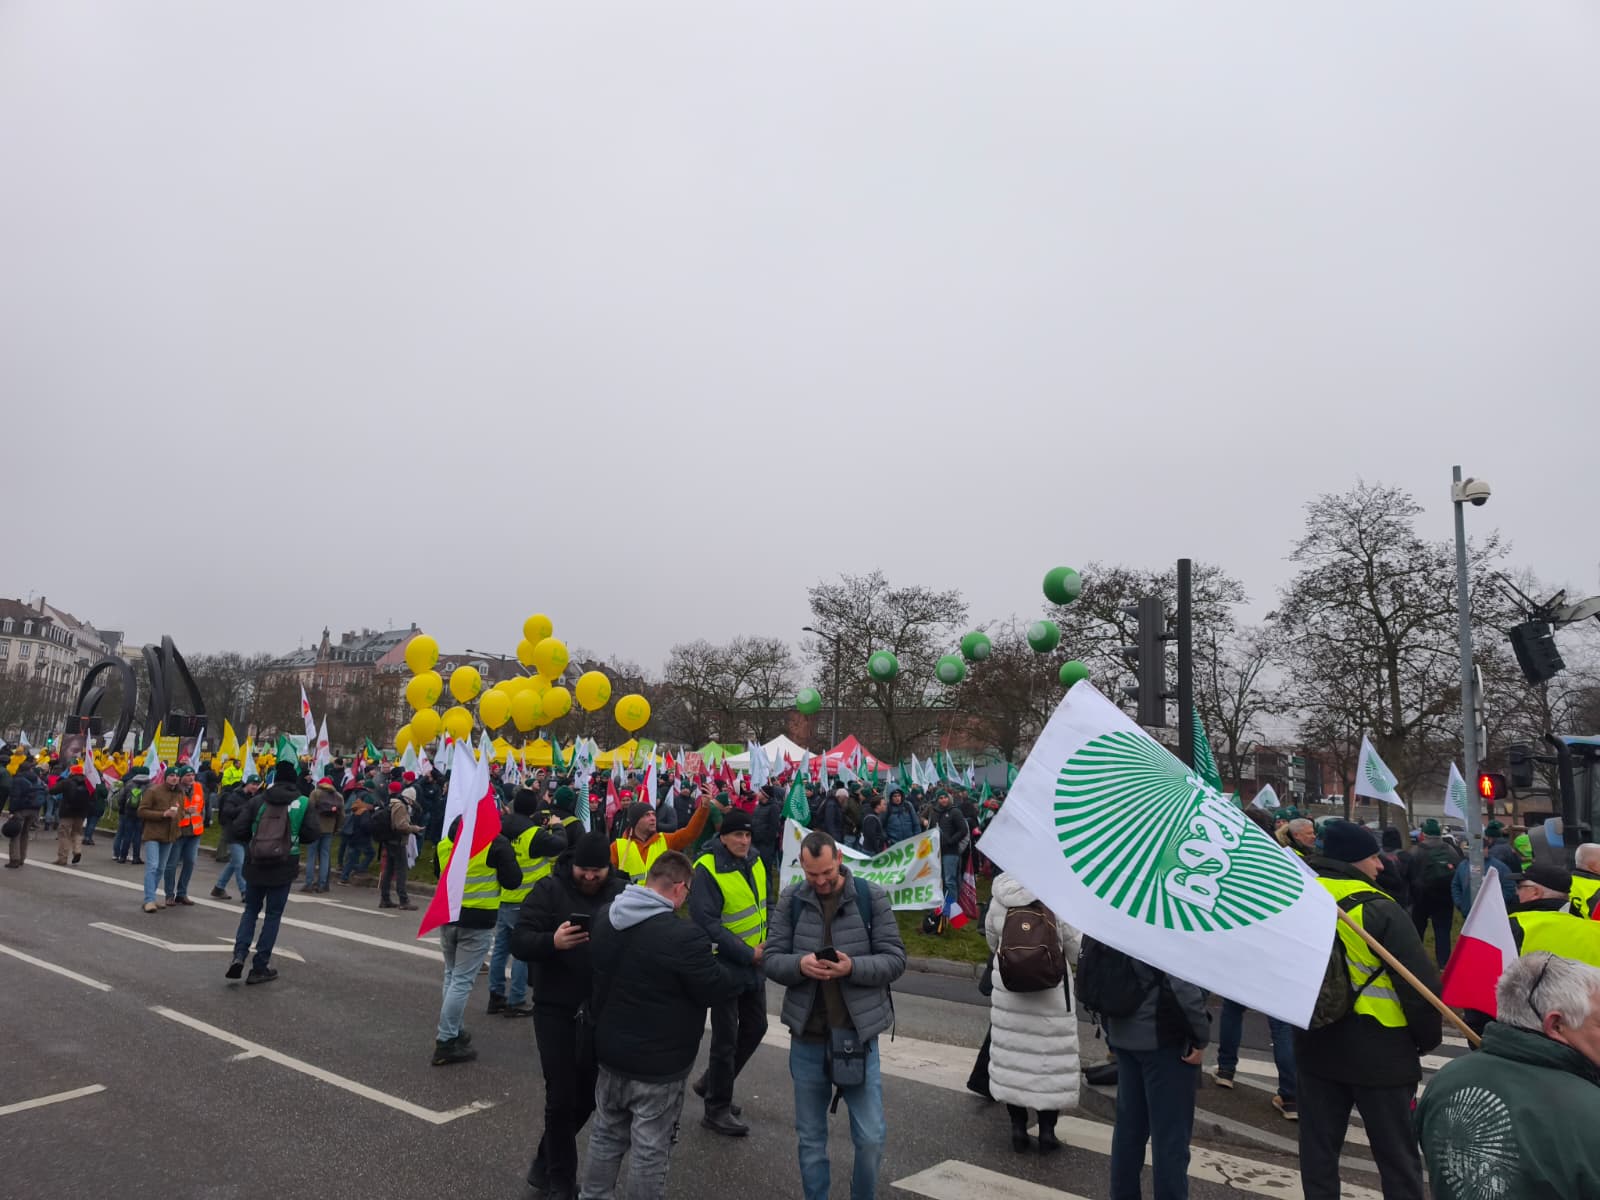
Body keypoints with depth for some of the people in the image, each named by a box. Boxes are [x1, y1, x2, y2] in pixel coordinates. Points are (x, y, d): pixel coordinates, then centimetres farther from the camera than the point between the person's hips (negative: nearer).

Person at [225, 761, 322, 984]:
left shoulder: (257, 801, -1)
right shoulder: (303, 803, -5)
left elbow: (236, 830, -6)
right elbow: (313, 834, -9)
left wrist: (254, 837, 14)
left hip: (255, 865, 2)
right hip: (284, 868, -2)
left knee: (251, 909, 20)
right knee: (273, 915, 9)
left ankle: (239, 954, 3)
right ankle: (260, 967, 11)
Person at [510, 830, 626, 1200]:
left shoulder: (622, 893, 0)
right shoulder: (549, 889, -9)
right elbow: (519, 942, -13)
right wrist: (552, 941, -32)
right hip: (555, 1010, -3)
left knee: (587, 1096, 14)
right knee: (561, 1097, 1)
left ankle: (545, 1163, 38)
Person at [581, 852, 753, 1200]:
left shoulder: (604, 919, -3)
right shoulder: (683, 935, -29)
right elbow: (715, 988, -17)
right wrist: (750, 965, -1)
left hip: (610, 1051, 8)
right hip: (658, 1063, -7)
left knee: (607, 1135, 24)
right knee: (650, 1150, 9)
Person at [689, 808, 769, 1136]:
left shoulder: (755, 862, 1)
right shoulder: (707, 871, -22)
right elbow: (706, 923, -24)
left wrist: (768, 942, 0)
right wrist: (748, 954, -22)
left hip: (754, 962, 8)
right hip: (725, 963, -7)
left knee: (755, 1027, 17)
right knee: (726, 1037, 2)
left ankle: (711, 1082, 36)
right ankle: (716, 1109, 20)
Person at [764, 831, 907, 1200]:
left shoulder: (872, 896, -7)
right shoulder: (790, 899, -3)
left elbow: (895, 959, -6)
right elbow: (771, 959, -2)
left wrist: (853, 967, -23)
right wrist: (799, 964, -22)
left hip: (857, 1033, -1)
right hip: (807, 1035, 2)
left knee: (871, 1136, 4)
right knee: (810, 1137, 15)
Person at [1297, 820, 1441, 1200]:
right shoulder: (1378, 910, -17)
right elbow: (1420, 982, -16)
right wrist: (1427, 1038, 0)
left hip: (1316, 1046, 5)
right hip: (1378, 1053, -5)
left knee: (1318, 1149, 15)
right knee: (1397, 1156, 9)